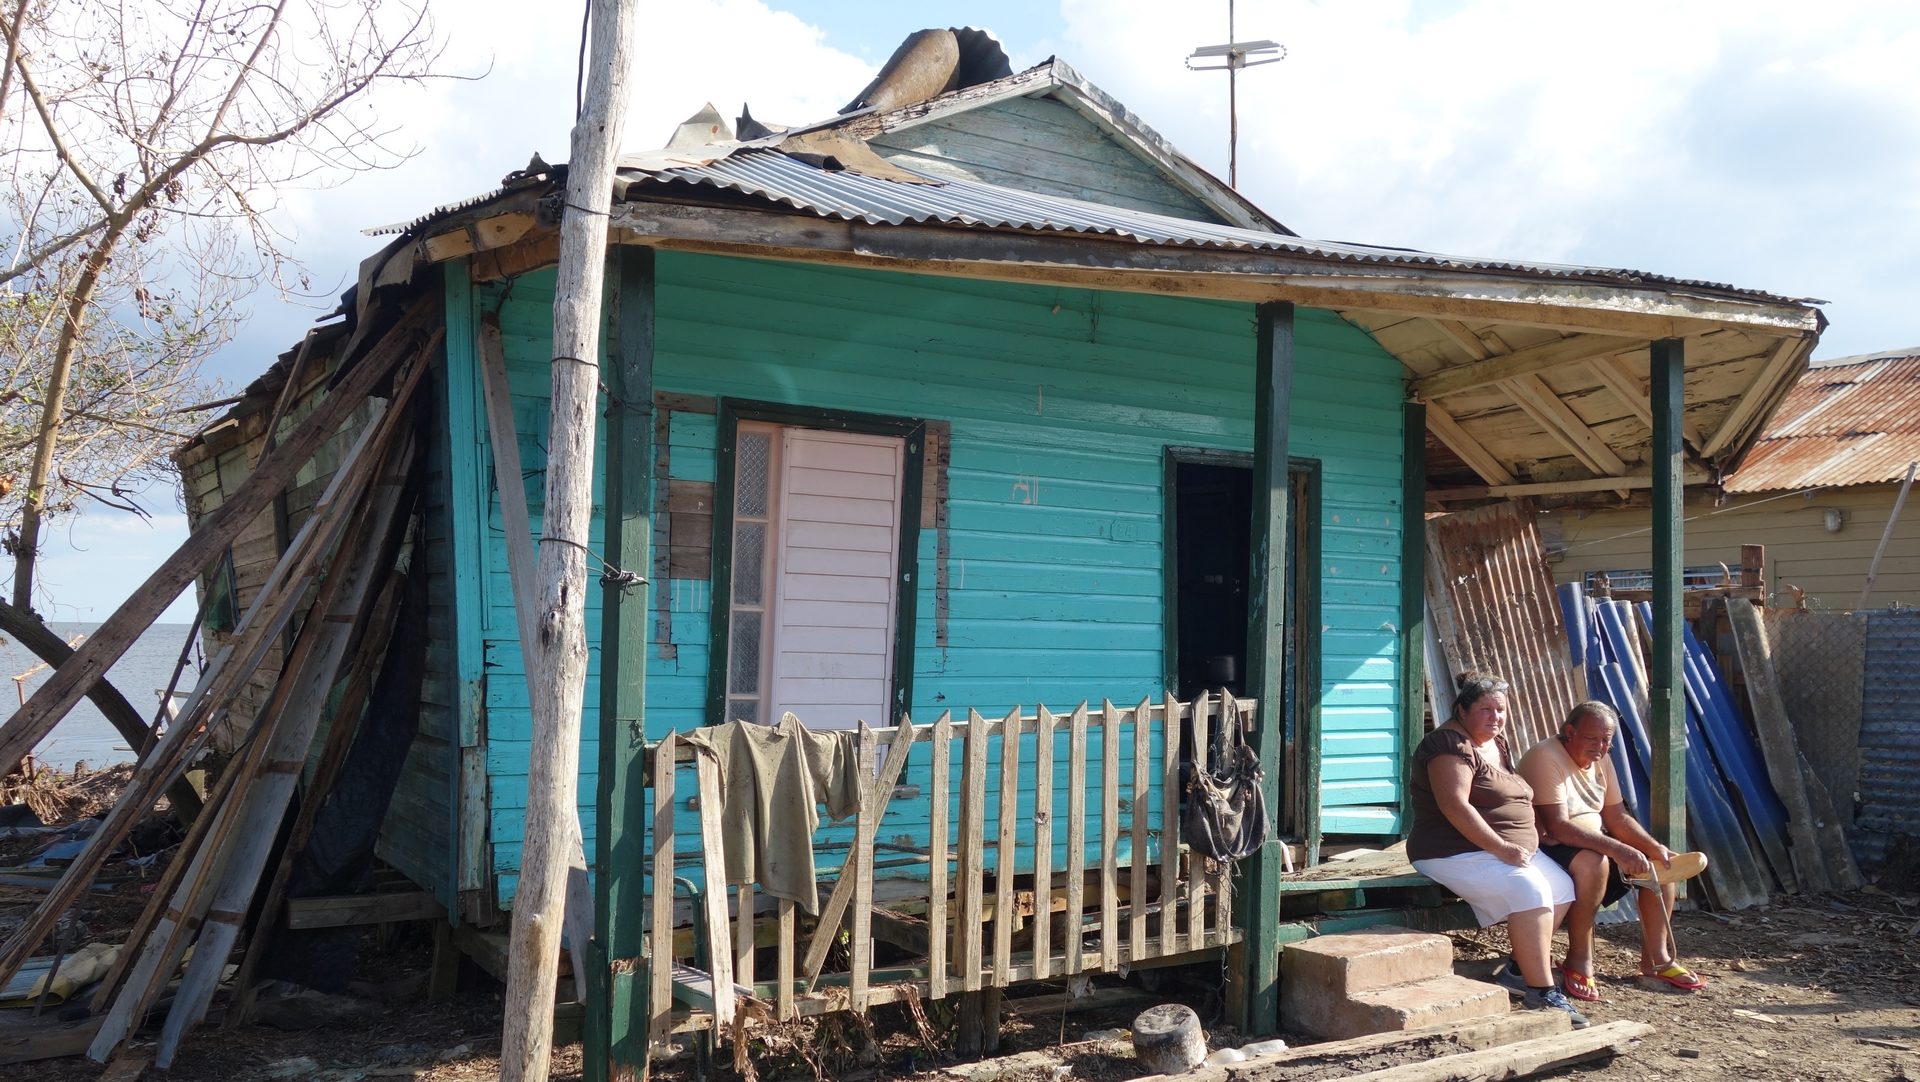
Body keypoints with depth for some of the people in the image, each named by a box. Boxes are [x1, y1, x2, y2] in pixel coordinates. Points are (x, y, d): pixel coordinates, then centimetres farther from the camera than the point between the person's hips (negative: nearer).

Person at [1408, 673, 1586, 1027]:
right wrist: (1501, 848, -26)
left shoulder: (1499, 742, 16)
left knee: (1562, 888, -2)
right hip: (1455, 852, -10)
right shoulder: (1451, 744, -15)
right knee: (1530, 888, -28)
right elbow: (1455, 806, -25)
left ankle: (1518, 969, 7)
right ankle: (1542, 992, -23)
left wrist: (1529, 832, 9)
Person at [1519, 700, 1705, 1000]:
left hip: (1595, 843, 9)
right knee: (1593, 863, -37)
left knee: (1660, 862, 0)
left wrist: (1654, 847, -8)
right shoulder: (1545, 758, -23)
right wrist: (1617, 849, -37)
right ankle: (1579, 962, -22)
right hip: (1549, 848, -9)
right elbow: (1557, 826, -31)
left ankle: (1656, 956, 9)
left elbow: (1616, 817, 10)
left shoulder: (1601, 761, 6)